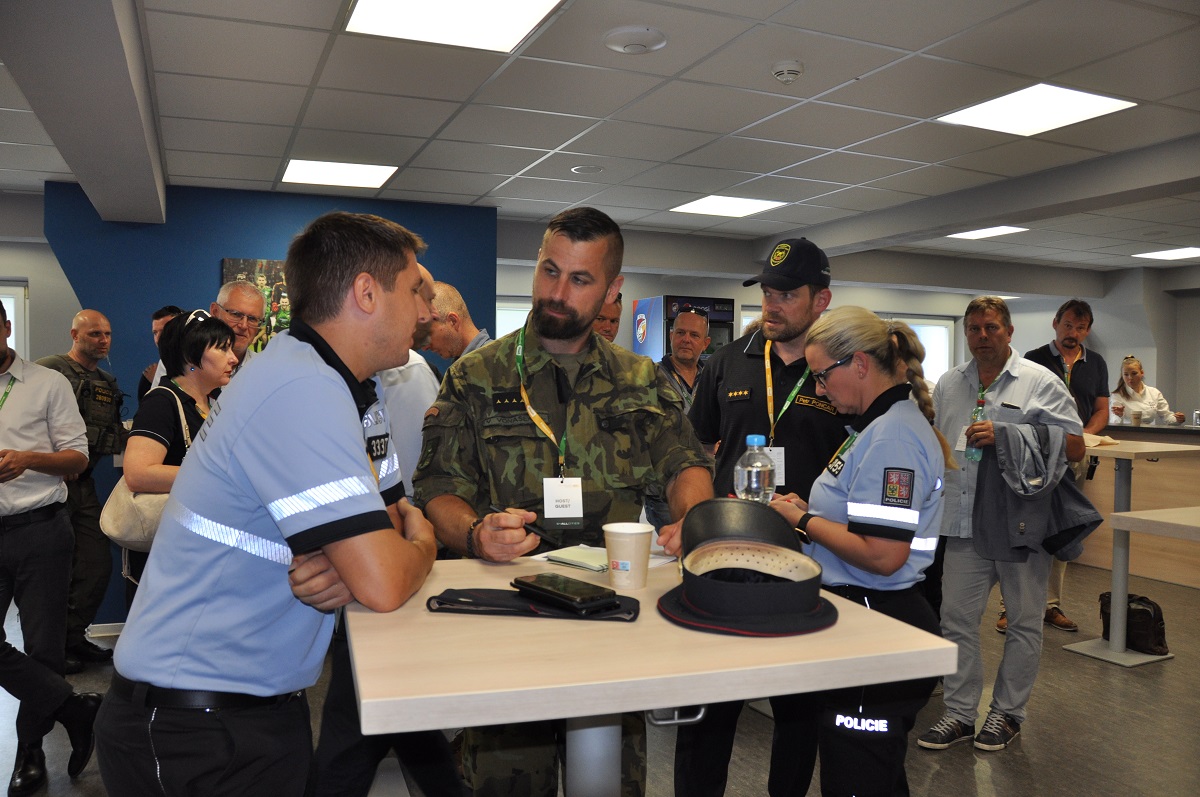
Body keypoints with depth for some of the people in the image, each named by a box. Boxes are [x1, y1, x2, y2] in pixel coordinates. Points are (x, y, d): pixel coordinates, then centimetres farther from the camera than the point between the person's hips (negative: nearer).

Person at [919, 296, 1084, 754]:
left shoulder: (1040, 382, -2)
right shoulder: (948, 385, 12)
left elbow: (1074, 448, -8)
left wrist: (1004, 437, -16)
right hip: (966, 525, 4)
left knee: (1023, 622, 8)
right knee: (956, 619, 6)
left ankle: (1007, 713, 24)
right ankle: (960, 713, 18)